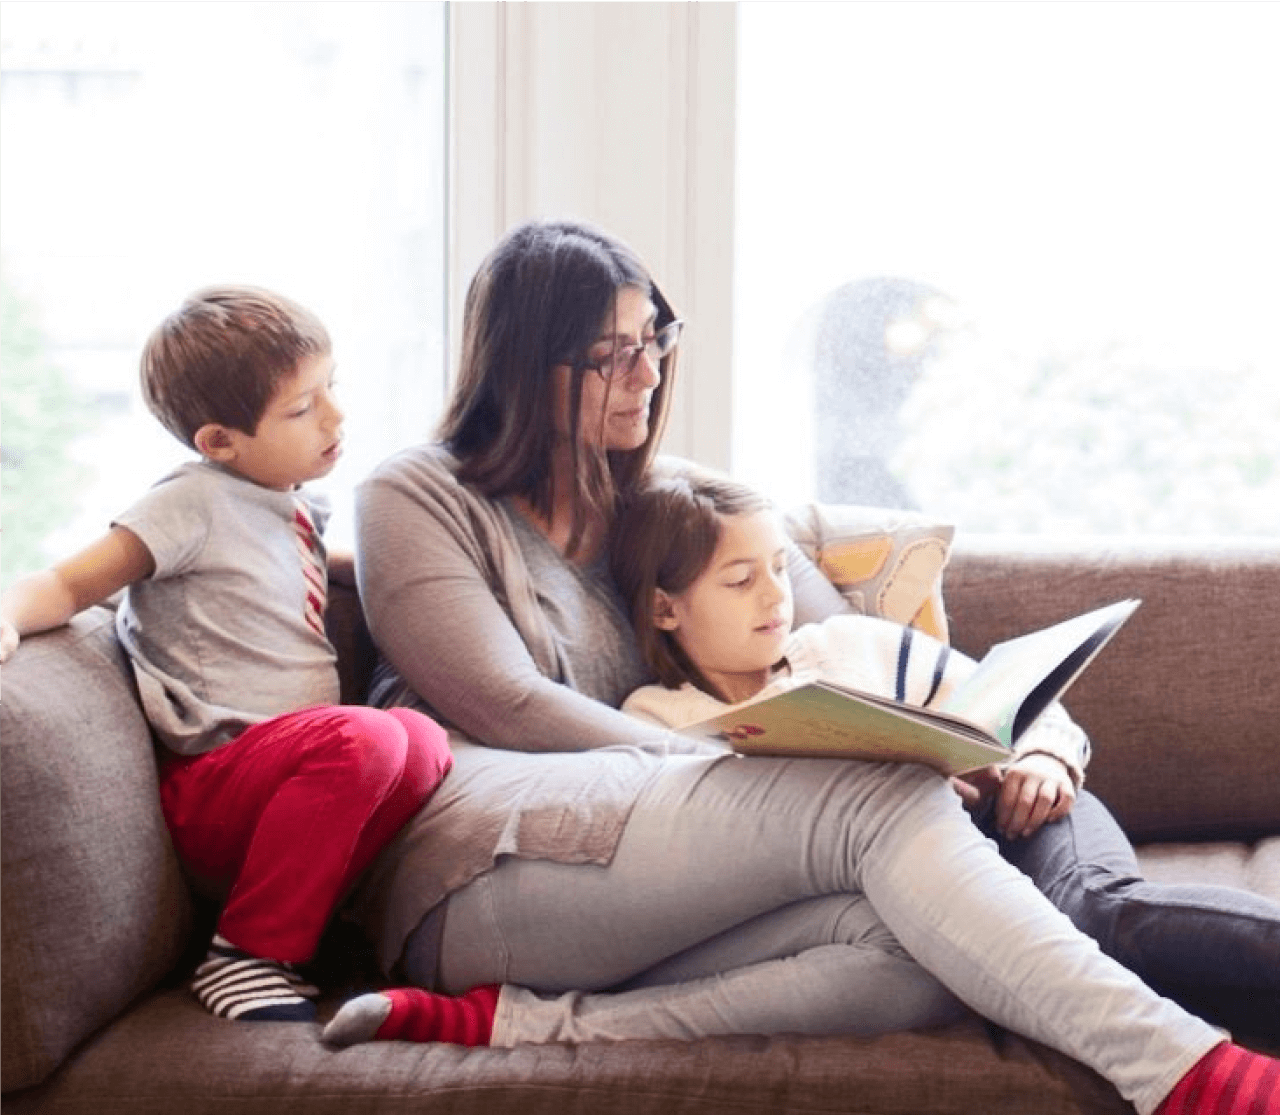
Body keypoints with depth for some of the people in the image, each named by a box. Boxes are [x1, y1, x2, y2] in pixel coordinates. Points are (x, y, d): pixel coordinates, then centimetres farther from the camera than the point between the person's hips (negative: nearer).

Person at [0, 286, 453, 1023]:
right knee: (366, 739, -34)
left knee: (422, 742, -22)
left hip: (301, 780, 7)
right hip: (213, 785, -7)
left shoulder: (302, 510, 16)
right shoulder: (195, 503, -6)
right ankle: (249, 955, -20)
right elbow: (73, 584, -10)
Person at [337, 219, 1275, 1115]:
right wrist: (742, 770, -15)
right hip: (475, 874, -5)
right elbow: (508, 707, -5)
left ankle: (531, 1023, -32)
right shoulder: (416, 499, 8)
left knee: (905, 948, -28)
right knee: (881, 801, -25)